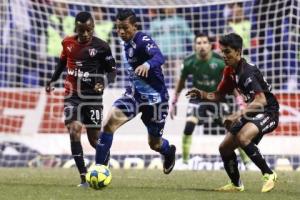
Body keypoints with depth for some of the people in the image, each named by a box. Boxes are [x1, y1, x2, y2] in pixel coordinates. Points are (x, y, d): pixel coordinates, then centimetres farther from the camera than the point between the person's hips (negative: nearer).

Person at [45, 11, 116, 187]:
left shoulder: (101, 47, -8)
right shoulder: (68, 43, 2)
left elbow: (111, 70, -1)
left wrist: (104, 83, -20)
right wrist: (52, 81, 21)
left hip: (93, 96, -2)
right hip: (72, 95, 2)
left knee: (94, 138, 1)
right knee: (74, 131, -16)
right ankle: (84, 177, -15)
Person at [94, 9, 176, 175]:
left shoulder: (143, 40, -21)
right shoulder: (127, 43, 2)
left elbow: (159, 57, -42)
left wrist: (147, 64, -62)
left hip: (155, 97, -5)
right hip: (135, 93, 5)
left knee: (155, 143, 10)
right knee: (109, 122, -20)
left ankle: (169, 152, 48)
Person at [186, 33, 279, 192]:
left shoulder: (247, 72, -24)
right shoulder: (230, 71, 3)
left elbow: (261, 100, -35)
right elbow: (219, 95, 13)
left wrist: (238, 114, -46)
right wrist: (202, 95, -8)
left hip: (268, 112, -10)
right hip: (252, 112, 10)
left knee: (242, 138, -34)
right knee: (224, 148, 8)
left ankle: (269, 175, -21)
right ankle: (236, 185, 28)